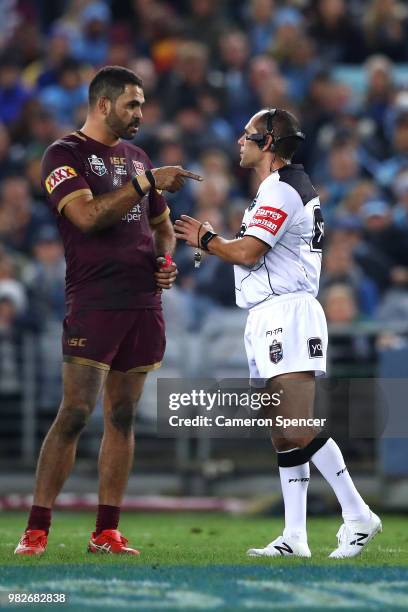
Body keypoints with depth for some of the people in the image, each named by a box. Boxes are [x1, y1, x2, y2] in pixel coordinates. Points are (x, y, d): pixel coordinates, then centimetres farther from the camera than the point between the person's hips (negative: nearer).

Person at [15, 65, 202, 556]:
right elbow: (87, 215, -20)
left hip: (143, 303, 7)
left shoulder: (135, 157, 18)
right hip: (93, 303, -7)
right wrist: (147, 182, -19)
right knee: (74, 415, -12)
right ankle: (35, 530, -8)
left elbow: (161, 224, 28)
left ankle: (106, 533, 9)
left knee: (122, 417, 6)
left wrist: (166, 259, 8)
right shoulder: (64, 155, -4)